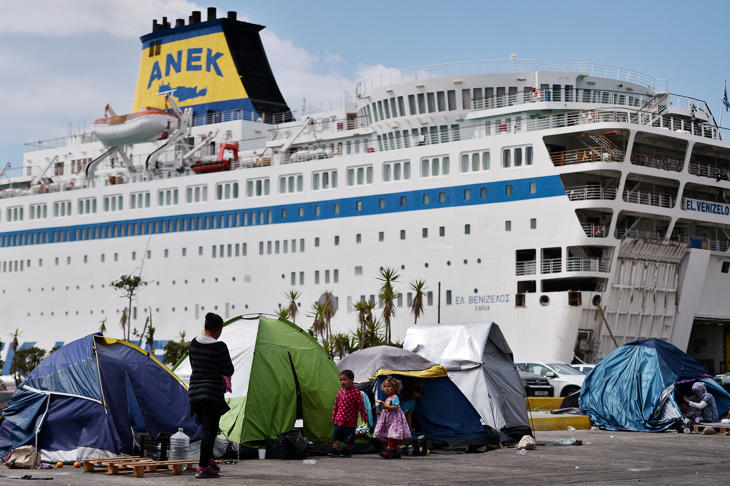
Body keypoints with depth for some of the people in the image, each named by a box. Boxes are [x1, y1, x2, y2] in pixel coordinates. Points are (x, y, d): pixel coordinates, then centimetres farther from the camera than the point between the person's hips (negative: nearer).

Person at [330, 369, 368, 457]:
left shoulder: (356, 392, -12)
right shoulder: (340, 392, 5)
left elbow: (361, 405, -9)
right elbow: (336, 405, 14)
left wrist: (364, 416, -8)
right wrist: (334, 417, 17)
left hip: (350, 421, -5)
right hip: (339, 420, 5)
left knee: (349, 437, 4)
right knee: (336, 435, 5)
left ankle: (348, 450, 20)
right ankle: (335, 449, 13)